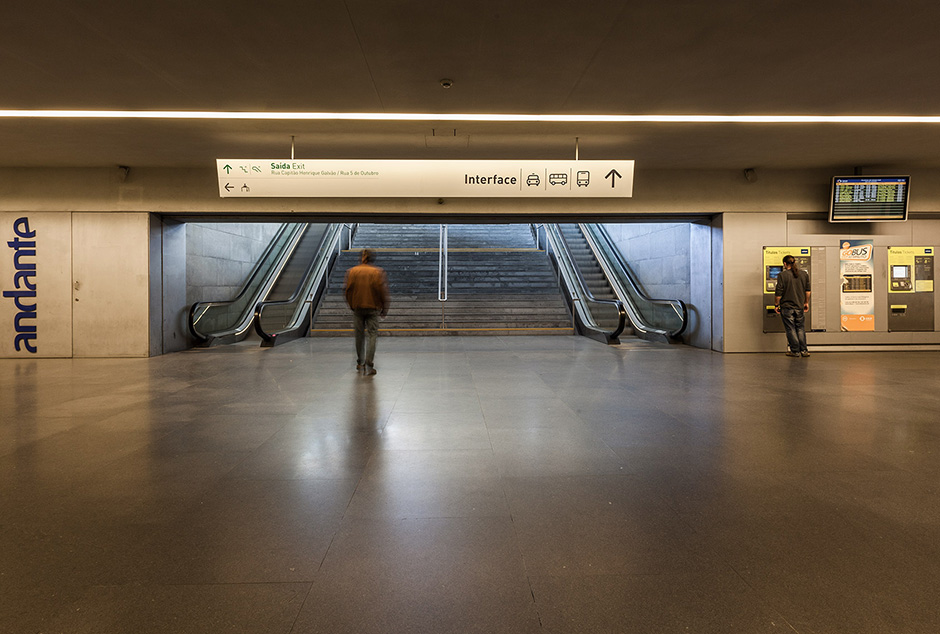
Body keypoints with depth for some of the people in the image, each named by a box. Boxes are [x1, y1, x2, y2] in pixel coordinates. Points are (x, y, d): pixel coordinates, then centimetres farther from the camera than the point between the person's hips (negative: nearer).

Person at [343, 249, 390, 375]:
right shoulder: (378, 272, -4)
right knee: (372, 335, 2)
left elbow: (346, 289, 1)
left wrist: (350, 304, 13)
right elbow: (383, 291, -8)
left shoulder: (351, 271, 2)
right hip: (373, 308, -2)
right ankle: (369, 365, -5)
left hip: (357, 308, 3)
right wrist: (384, 309, -1)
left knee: (359, 335, 15)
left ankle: (359, 363, 24)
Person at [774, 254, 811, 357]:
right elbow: (807, 290, 12)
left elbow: (778, 293, -12)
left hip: (787, 307, -4)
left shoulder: (782, 275, -12)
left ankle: (795, 351, 5)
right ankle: (803, 350, 13)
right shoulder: (804, 274, 4)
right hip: (800, 306, 4)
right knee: (800, 328, 13)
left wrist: (776, 304, -1)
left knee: (791, 329, 3)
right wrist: (806, 303, 23)